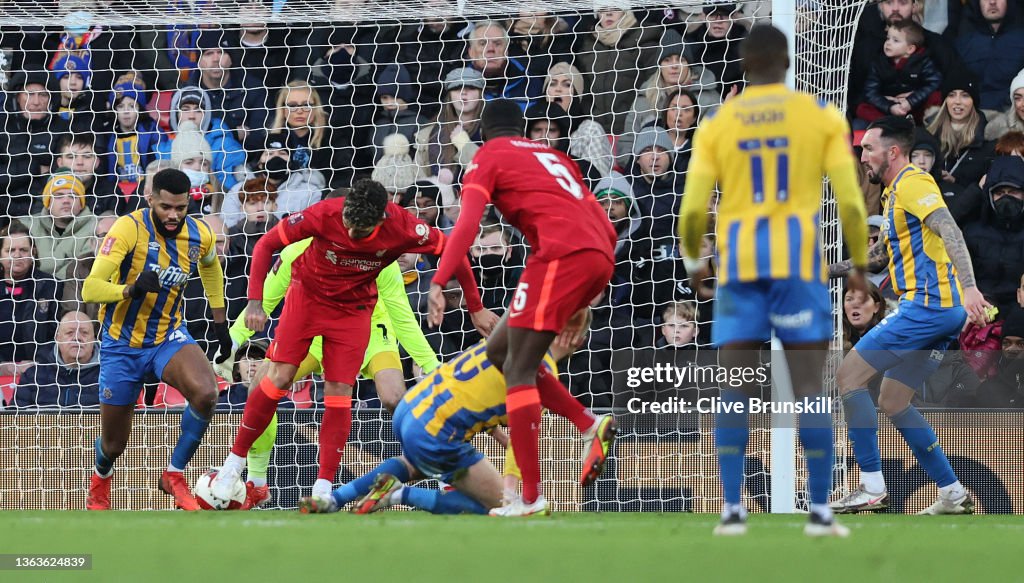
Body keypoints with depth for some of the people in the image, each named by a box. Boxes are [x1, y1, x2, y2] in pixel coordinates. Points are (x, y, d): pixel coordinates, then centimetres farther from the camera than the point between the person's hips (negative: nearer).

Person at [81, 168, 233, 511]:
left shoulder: (199, 235, -7)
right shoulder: (129, 229, -22)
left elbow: (210, 267, 20)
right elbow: (90, 289, -27)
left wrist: (220, 324, 20)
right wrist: (131, 290, -45)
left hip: (169, 337, 2)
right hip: (122, 344, -2)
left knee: (205, 392, -31)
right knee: (113, 445, 7)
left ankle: (174, 476, -9)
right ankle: (101, 479, 47)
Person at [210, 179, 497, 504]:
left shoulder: (402, 229, -28)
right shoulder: (324, 215, -30)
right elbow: (266, 245, -18)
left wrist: (475, 309, -7)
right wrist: (255, 302, -25)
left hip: (354, 308, 1)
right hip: (308, 294, -1)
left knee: (339, 392, -8)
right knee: (279, 378, -8)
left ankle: (323, 487, -3)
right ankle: (235, 462, 7)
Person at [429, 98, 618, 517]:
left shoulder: (488, 158, 11)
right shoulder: (552, 156, 30)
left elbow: (467, 224, -6)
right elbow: (606, 226, 28)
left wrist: (439, 282, -12)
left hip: (561, 254, -7)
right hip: (600, 256, 7)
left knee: (518, 369, -7)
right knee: (499, 351, 17)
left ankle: (531, 497, -16)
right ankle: (590, 427, 6)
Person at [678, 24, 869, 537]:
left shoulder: (716, 125, 5)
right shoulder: (821, 117, 2)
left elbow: (692, 210, -1)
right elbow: (850, 201, -4)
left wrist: (693, 261, 20)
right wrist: (860, 264, 11)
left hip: (739, 264, 1)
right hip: (798, 262, -1)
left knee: (735, 389, 5)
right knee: (809, 386, 0)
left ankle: (732, 509, -3)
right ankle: (820, 512, -6)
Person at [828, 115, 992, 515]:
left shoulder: (912, 183, -8)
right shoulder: (894, 193, 23)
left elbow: (950, 231, -23)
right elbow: (879, 256, 35)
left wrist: (969, 288, -36)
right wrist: (825, 271, 29)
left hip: (929, 305, -10)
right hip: (941, 314, 10)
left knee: (849, 376, -8)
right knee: (892, 402, 13)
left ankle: (872, 489, -11)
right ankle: (953, 495, 12)